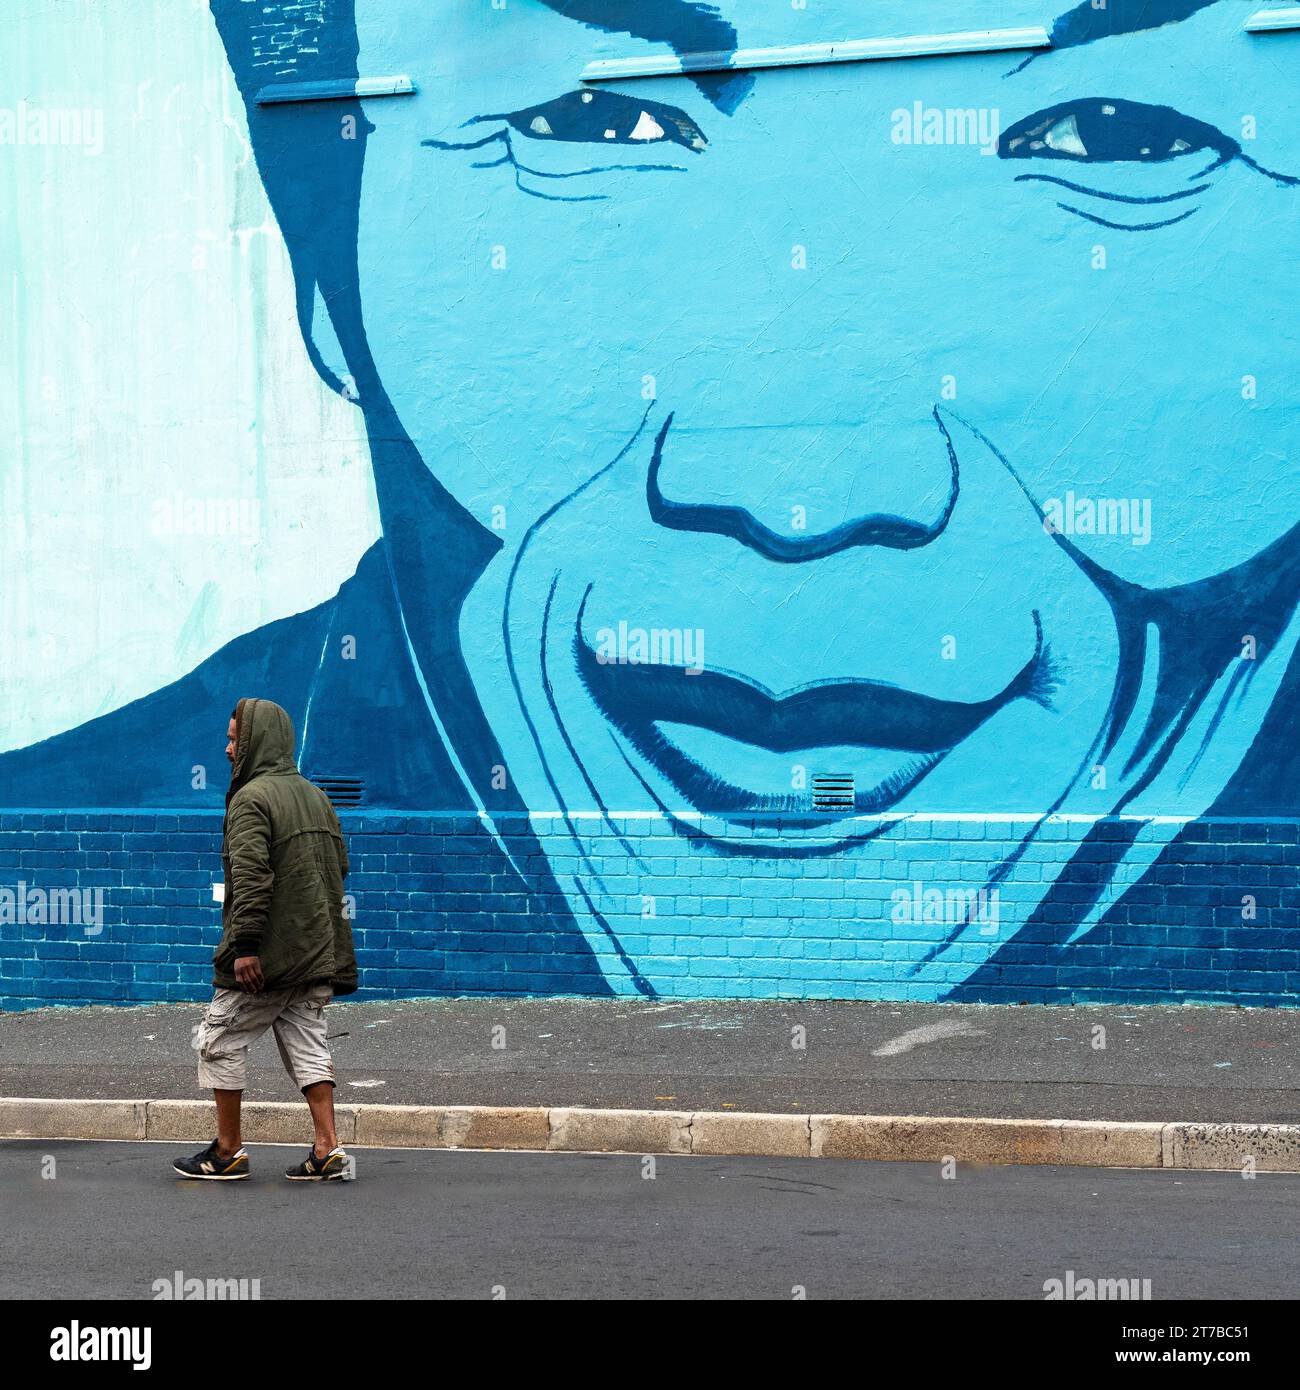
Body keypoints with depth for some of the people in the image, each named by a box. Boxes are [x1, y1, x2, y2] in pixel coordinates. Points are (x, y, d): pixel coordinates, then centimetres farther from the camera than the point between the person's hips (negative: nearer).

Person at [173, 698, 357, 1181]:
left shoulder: (252, 798, -13)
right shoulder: (315, 796, 14)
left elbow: (251, 875, -21)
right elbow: (340, 864, 19)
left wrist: (245, 945, -23)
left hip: (267, 957, -8)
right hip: (317, 950, 8)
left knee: (222, 1039, 6)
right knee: (307, 1042, 10)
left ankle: (227, 1150, 10)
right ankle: (327, 1147, 0)